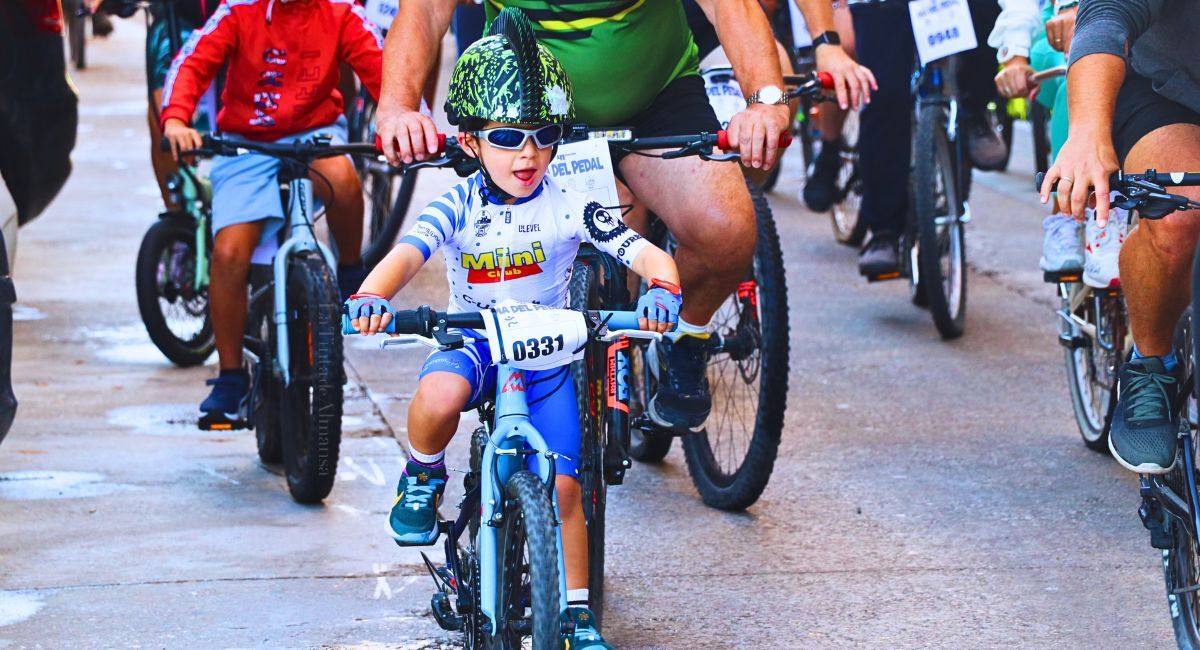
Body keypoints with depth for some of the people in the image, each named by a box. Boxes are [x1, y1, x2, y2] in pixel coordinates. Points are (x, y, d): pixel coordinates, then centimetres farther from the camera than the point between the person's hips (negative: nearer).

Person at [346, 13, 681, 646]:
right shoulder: (460, 205, -14)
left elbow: (647, 253, -20)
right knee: (440, 393, -36)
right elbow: (408, 253, -30)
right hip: (474, 340, -1)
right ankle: (422, 478, -3)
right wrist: (372, 297, -52)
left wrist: (662, 289, -44)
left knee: (563, 487, -3)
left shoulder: (568, 205, -14)